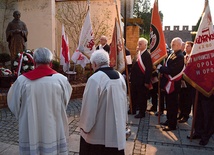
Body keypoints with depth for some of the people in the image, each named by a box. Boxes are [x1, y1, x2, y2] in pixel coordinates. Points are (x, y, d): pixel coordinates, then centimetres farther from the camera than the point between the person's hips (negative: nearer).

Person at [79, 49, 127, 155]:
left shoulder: (95, 79, -21)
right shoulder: (119, 76, 1)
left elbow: (89, 107, -18)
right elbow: (124, 101, 9)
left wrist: (85, 126, -3)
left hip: (98, 132, -6)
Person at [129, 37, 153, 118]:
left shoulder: (147, 55, -15)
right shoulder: (138, 53, 10)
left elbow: (149, 69, -19)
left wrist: (147, 81, -20)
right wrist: (131, 77, 10)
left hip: (142, 80, -8)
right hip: (135, 79, 8)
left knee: (142, 97, 6)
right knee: (133, 95, 19)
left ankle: (142, 112, 21)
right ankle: (133, 109, 35)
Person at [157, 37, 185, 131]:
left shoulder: (180, 56, -19)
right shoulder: (173, 54, 10)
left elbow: (172, 70, -26)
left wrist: (160, 68, -16)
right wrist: (161, 68, 0)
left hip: (173, 84, -9)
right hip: (169, 83, 9)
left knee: (173, 104, 1)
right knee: (169, 103, 19)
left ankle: (172, 125, 13)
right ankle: (169, 120, 33)